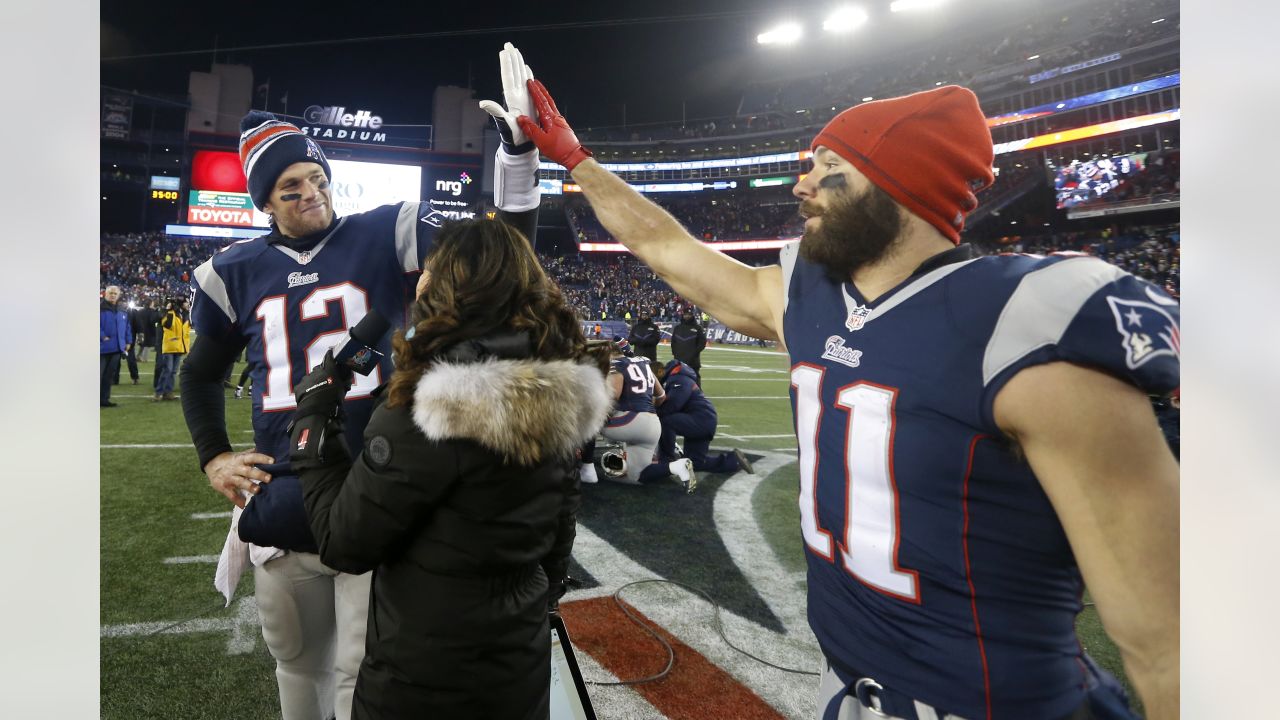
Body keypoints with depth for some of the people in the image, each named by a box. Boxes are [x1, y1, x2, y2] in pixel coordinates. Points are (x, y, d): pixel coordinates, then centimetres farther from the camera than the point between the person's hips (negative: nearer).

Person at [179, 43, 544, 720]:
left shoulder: (386, 235, -3)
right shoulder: (236, 272, 7)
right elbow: (202, 372, 23)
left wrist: (517, 150, -25)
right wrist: (212, 457, 12)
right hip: (281, 502, 4)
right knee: (298, 662, 20)